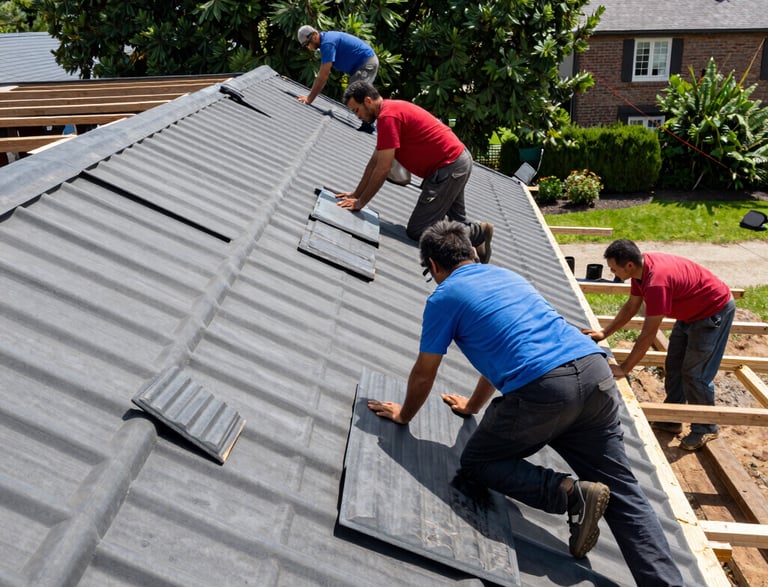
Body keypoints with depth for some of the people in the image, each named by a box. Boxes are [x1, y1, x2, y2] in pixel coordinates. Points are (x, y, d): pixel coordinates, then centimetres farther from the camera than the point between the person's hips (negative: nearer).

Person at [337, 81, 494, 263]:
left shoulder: (388, 116, -18)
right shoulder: (392, 109, 15)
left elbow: (383, 169, -18)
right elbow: (374, 161, 18)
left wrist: (360, 202, -9)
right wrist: (356, 194, 18)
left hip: (449, 169, -11)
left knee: (416, 231, -7)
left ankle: (477, 233, -5)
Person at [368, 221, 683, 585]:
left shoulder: (444, 296, 9)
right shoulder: (507, 275, 30)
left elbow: (423, 375, 15)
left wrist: (403, 415, 36)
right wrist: (473, 406, 53)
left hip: (543, 389, -7)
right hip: (595, 372, 7)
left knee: (476, 465, 13)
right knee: (623, 492, 11)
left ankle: (572, 494, -3)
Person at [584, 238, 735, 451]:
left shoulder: (656, 281, -38)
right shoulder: (641, 267, -10)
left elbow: (648, 334, -34)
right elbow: (631, 306, 6)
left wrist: (624, 369, -27)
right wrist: (604, 333, 5)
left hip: (714, 311, -9)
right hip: (690, 311, 9)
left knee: (695, 373, -4)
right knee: (673, 365, 11)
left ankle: (705, 428, 13)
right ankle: (670, 420, 22)